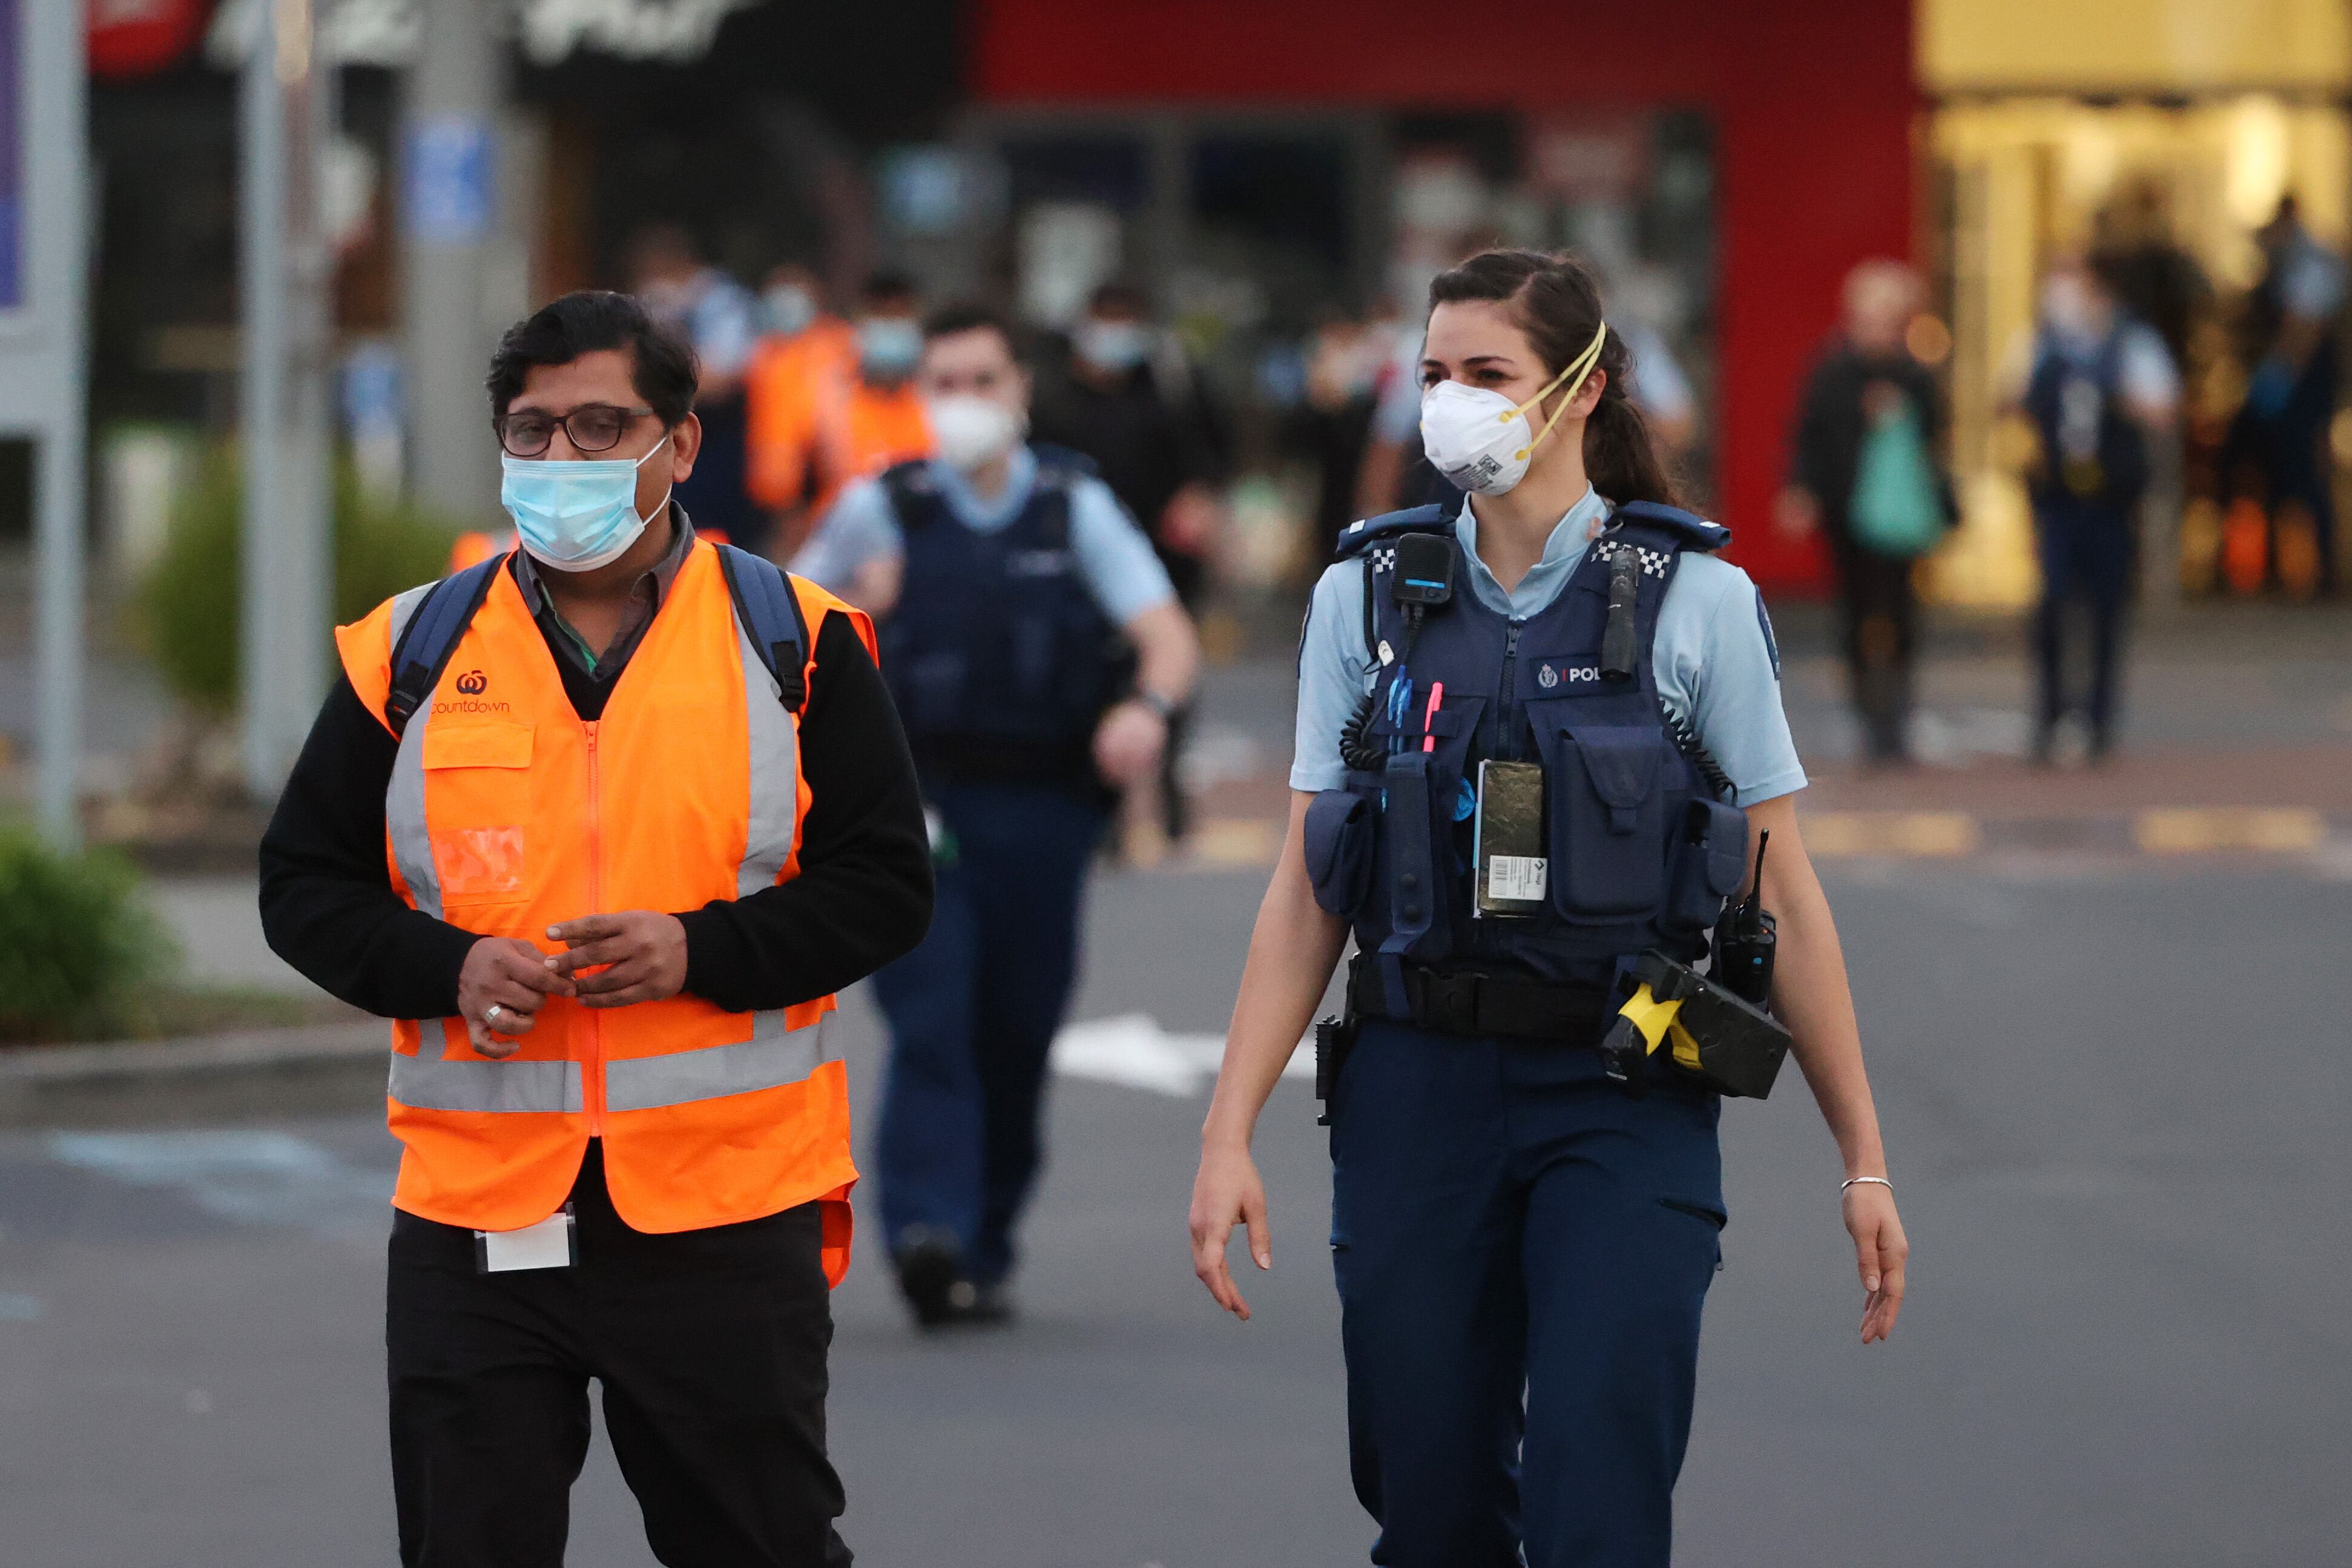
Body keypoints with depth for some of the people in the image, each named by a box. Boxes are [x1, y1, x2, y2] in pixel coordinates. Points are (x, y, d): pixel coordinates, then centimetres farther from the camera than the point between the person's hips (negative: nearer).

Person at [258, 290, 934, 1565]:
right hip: (473, 1214, 1)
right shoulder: (413, 652, 7)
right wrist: (446, 970, -10)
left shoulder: (793, 641, 3)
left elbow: (886, 885, 1)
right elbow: (303, 885, 9)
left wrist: (700, 951, -15)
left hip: (726, 1217, -1)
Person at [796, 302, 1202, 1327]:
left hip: (1041, 809, 1)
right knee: (931, 1019, -17)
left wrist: (1147, 704, -25)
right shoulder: (882, 509, 6)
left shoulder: (1075, 507, 6)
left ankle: (984, 1252, 18)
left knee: (1018, 1036, 5)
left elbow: (1169, 635, -4)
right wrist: (855, 607, -3)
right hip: (920, 802, -1)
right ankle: (929, 1233, -28)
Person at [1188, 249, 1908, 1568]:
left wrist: (1864, 1159, 1)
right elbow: (1307, 891, 6)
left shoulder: (1696, 602, -1)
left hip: (1625, 1107, -3)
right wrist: (1230, 1134, -3)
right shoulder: (1369, 596, 5)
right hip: (1418, 1096, 3)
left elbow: (1787, 892, 1)